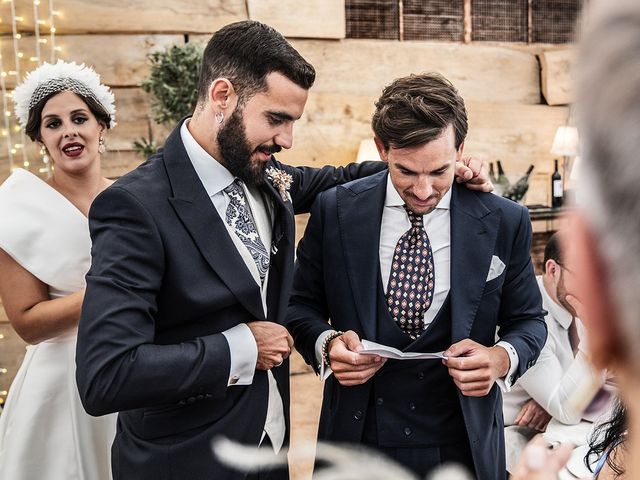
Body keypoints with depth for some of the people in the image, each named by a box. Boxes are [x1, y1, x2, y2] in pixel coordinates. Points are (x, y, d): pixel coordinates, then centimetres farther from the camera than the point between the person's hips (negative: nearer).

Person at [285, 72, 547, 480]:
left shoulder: (505, 222, -8)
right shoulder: (334, 211, -8)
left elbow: (527, 320, 2)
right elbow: (300, 304, 2)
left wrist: (503, 356, -19)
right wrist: (327, 343, -19)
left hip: (462, 446, 0)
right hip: (357, 436, 0)